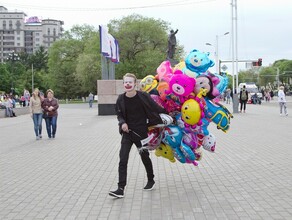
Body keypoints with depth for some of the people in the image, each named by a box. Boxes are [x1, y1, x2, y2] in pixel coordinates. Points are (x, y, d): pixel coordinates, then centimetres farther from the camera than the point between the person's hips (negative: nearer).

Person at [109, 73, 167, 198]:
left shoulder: (143, 96, -13)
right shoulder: (121, 99, -4)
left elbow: (157, 108, -2)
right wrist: (122, 123, -10)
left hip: (141, 132, -2)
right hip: (127, 132, 3)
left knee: (145, 157, 14)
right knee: (123, 160, -7)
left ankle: (151, 180, 38)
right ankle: (121, 189, -5)